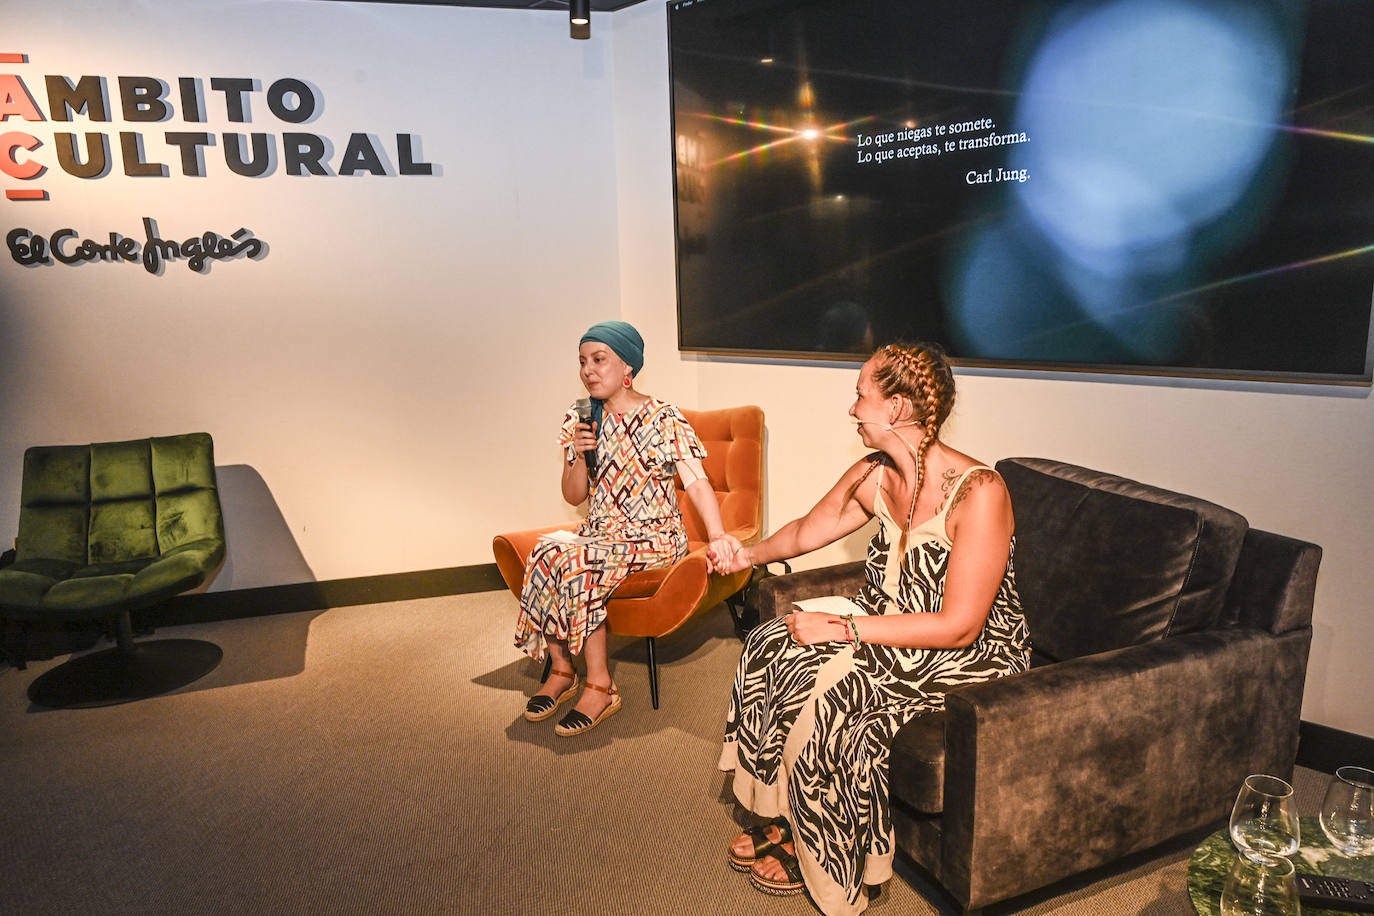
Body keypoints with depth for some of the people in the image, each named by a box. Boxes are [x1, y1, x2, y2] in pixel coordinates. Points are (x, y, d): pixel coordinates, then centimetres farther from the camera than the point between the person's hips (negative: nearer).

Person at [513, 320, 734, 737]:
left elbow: (697, 482, -15)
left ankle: (600, 686, -19)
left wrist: (718, 538, -30)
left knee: (572, 559, -30)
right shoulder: (579, 421, 8)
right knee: (545, 550, -26)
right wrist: (579, 455, -10)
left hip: (654, 537, -5)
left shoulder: (664, 419, -6)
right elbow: (574, 497, 10)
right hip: (600, 532, 5)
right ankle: (560, 670, -9)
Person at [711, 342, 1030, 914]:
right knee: (771, 648, -7)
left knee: (819, 695, -23)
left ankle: (816, 859, 4)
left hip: (970, 659, -8)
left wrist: (843, 627, -27)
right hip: (890, 627, 8)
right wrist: (752, 555, 3)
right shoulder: (873, 476, -3)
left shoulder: (979, 493, -26)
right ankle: (784, 818, 9)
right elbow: (808, 531, 17)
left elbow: (959, 626, -27)